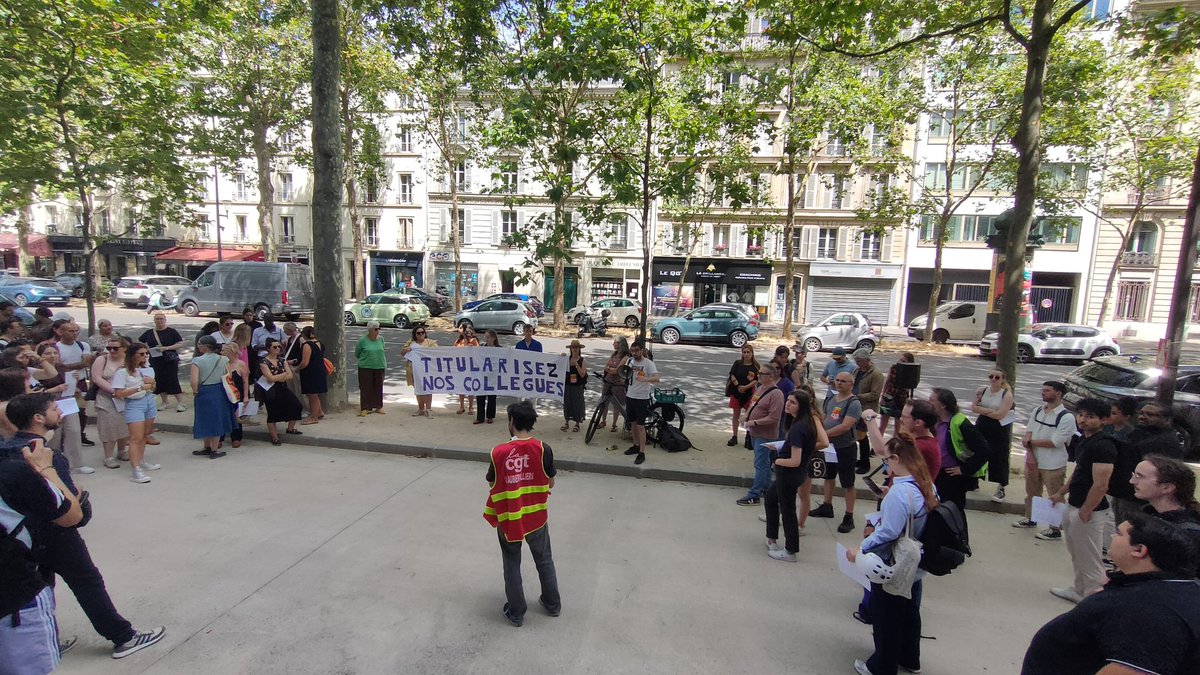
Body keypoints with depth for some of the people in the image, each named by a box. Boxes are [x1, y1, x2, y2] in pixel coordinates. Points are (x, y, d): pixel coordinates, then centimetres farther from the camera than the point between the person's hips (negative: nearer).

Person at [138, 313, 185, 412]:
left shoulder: (172, 332, -1)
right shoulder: (149, 333, 9)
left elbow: (181, 344, -7)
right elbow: (139, 343, 20)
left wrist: (166, 348, -18)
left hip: (170, 360, -4)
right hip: (155, 361, 4)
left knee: (173, 380, -7)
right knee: (159, 381, 8)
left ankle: (180, 403, -4)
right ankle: (164, 402, 21)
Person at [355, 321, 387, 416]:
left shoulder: (381, 339, 4)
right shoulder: (362, 340, -7)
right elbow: (357, 354, 5)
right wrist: (364, 360, 9)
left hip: (379, 367, 3)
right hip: (365, 368, -3)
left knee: (378, 387, 9)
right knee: (365, 388, -1)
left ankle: (378, 407, 21)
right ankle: (365, 408, 6)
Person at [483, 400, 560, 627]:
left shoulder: (499, 452, -17)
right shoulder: (543, 449, -15)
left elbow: (492, 484, -4)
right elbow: (550, 484, -4)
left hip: (508, 519, -1)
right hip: (536, 517, 1)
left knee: (512, 565, 18)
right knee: (544, 561, 22)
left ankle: (516, 613, 30)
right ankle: (553, 604, 37)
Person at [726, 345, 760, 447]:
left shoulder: (756, 366, -3)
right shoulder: (737, 363, -1)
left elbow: (756, 380, -9)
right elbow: (732, 376, -5)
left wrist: (746, 387, -19)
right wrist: (738, 386, -16)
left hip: (749, 392, -1)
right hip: (736, 391, 1)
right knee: (736, 414, 9)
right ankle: (734, 437, 18)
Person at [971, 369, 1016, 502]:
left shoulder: (1007, 395, -13)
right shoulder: (982, 390, 0)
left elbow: (999, 415, -21)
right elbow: (973, 408, -3)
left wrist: (982, 409, -13)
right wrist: (991, 411, -16)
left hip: (999, 430, -4)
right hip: (981, 427, 4)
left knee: (999, 458, 1)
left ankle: (1001, 489, 15)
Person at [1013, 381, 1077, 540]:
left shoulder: (1066, 417, -15)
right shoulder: (1037, 411, 4)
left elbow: (1054, 442, -19)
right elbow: (1028, 436, -2)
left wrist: (1030, 442, -10)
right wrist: (1029, 455, -14)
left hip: (1053, 465, -6)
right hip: (1033, 460, 6)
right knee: (1031, 492, 21)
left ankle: (1055, 529, 16)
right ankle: (1030, 518, 38)